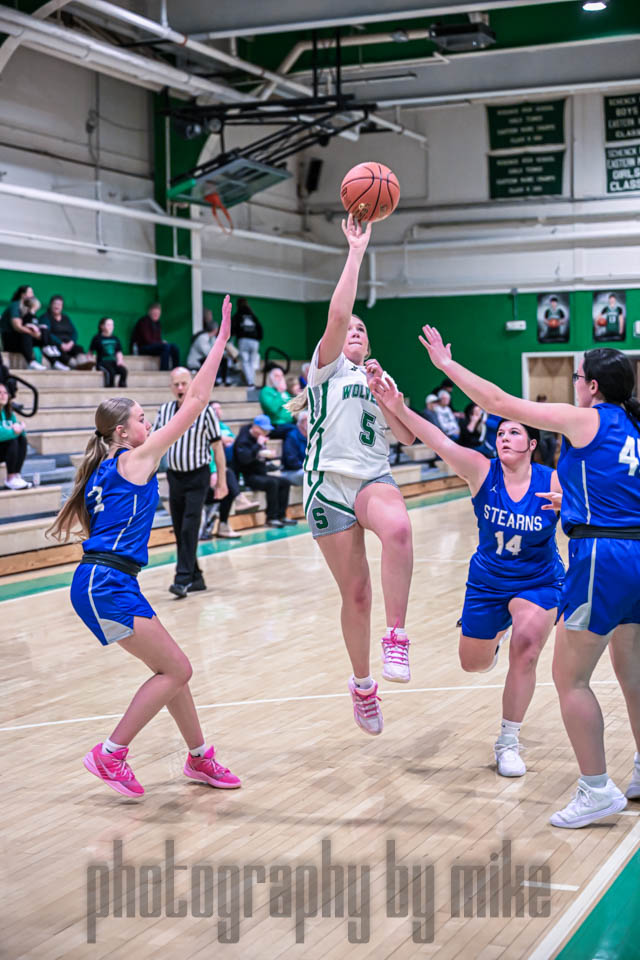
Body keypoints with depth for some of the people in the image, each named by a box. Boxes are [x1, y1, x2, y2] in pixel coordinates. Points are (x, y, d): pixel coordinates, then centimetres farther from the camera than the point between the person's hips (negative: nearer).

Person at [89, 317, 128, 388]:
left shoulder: (115, 339, 15)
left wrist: (120, 361, -5)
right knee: (111, 372, -36)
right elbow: (90, 352, 6)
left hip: (114, 362, 4)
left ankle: (122, 389, -27)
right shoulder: (97, 338, 3)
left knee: (123, 370, -28)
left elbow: (119, 352, 14)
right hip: (102, 363, -4)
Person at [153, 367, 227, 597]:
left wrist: (221, 481, -4)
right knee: (180, 532, 8)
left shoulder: (204, 410, -8)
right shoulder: (164, 410, 4)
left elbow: (217, 446, -4)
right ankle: (196, 578, 19)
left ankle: (183, 580, -15)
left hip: (197, 477, -5)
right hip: (174, 476, 5)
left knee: (189, 529, -14)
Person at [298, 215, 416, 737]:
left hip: (375, 478, 2)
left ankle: (397, 637, -28)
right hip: (329, 483, -2)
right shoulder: (327, 368, 7)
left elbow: (408, 437, 14)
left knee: (398, 528, -36)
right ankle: (363, 684, 19)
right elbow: (337, 313, -10)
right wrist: (356, 250, -9)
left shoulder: (381, 379, 21)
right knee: (355, 593, -1)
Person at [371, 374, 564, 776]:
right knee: (474, 664, 15)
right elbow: (441, 442, -30)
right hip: (487, 582, 2)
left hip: (539, 583, -2)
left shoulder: (552, 482, -17)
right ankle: (497, 632, 53)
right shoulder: (482, 471, -16)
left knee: (525, 649, -24)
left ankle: (509, 743, -5)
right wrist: (400, 410, -43)